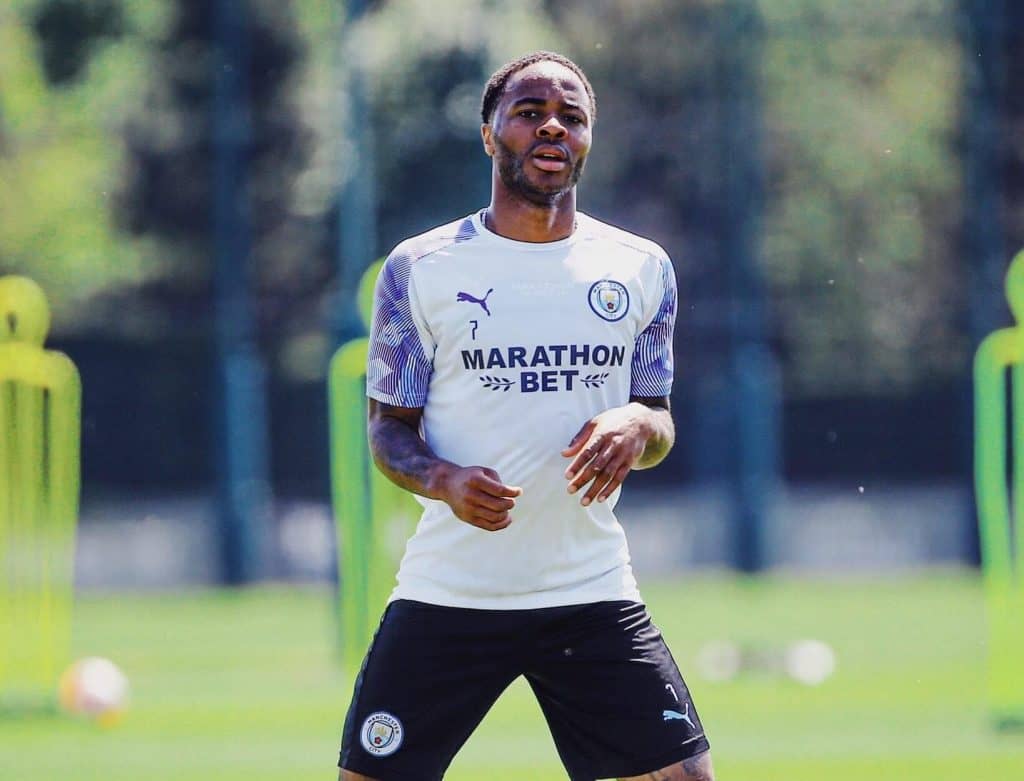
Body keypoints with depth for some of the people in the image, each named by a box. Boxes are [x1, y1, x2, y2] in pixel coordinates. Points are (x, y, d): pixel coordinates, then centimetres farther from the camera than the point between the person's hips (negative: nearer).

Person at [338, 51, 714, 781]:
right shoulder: (420, 269, 1)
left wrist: (639, 428, -11)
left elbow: (659, 418, 15)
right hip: (447, 594, -1)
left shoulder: (640, 269, 7)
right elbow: (389, 427, 5)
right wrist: (445, 481, -17)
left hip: (595, 591, 1)